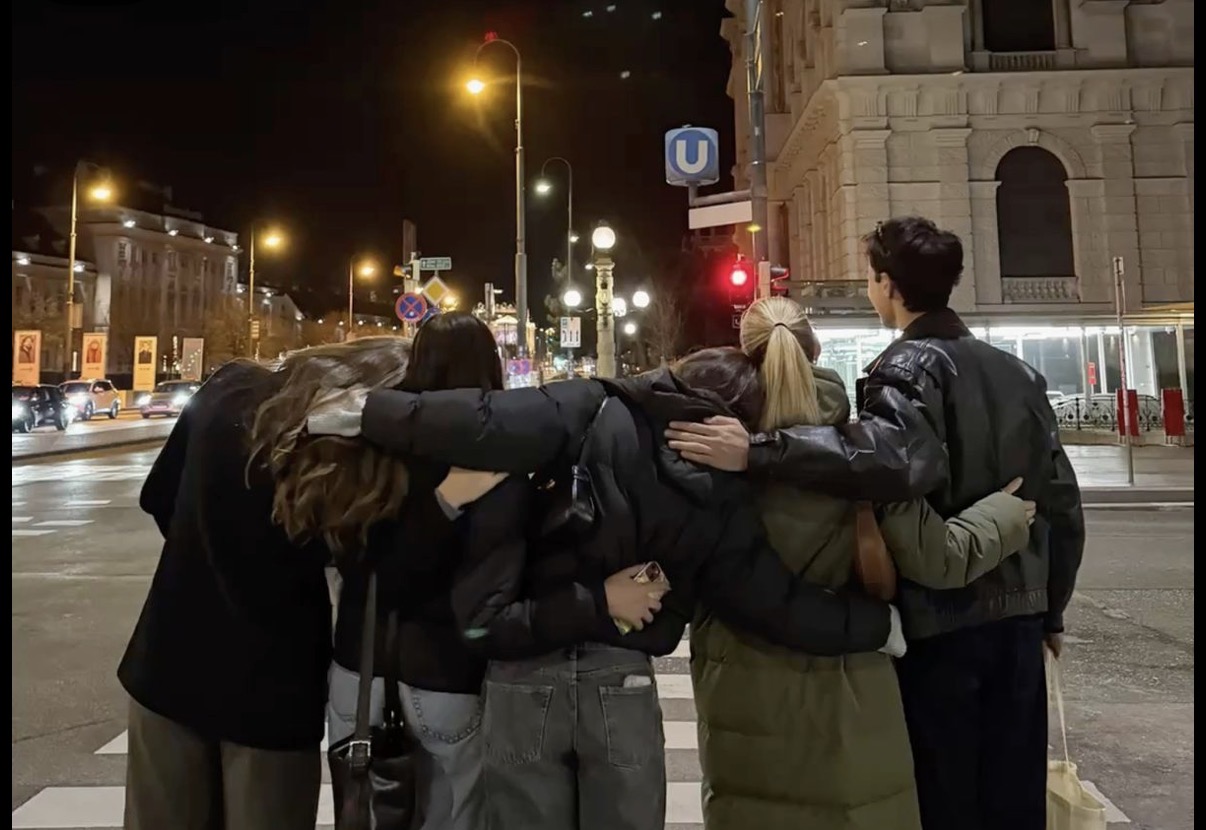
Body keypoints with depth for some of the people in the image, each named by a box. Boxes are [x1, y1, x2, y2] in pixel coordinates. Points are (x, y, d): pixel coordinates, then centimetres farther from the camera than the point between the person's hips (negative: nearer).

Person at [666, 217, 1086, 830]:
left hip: (940, 621, -7)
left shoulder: (911, 366, -12)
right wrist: (1051, 610, 22)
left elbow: (894, 460, -35)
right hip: (1015, 616, 7)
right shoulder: (1019, 374, 10)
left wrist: (758, 452, -36)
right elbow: (1061, 504, 12)